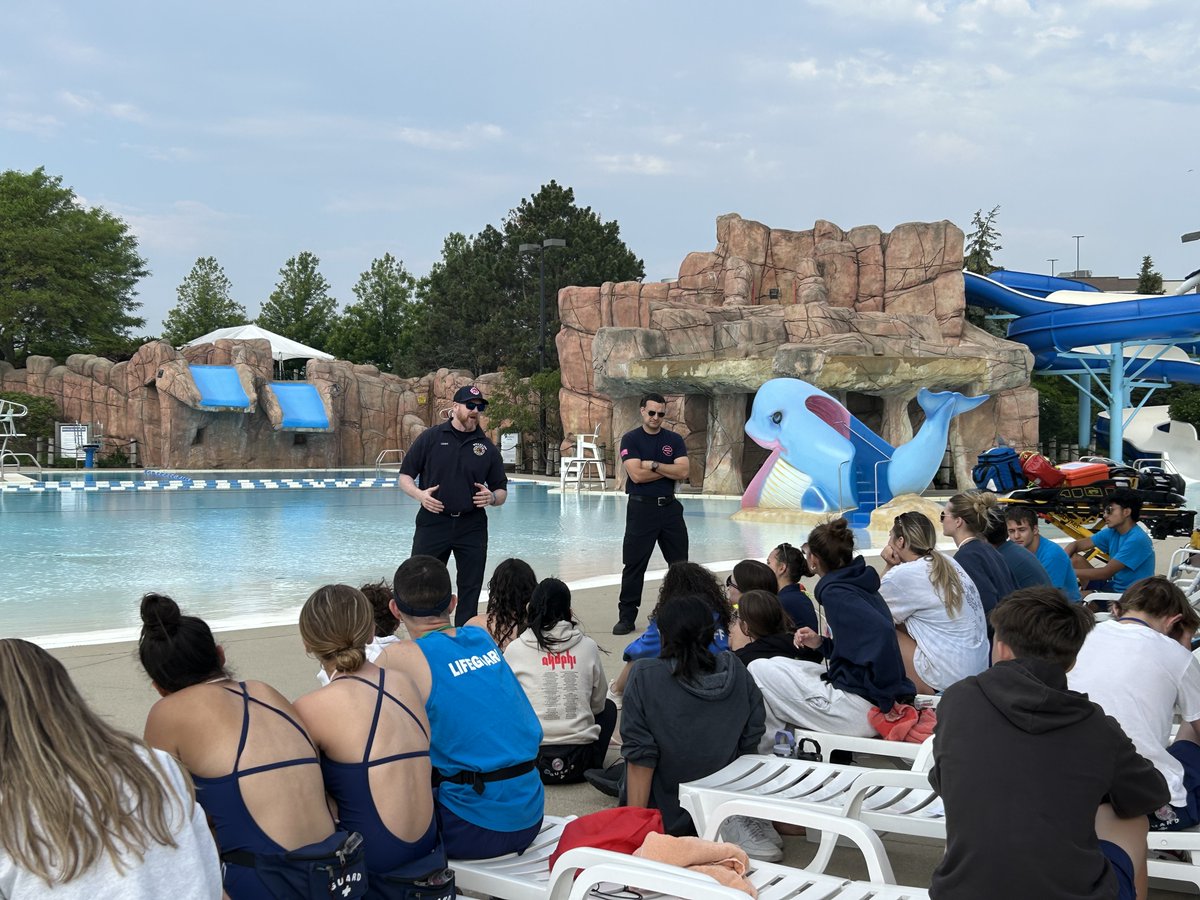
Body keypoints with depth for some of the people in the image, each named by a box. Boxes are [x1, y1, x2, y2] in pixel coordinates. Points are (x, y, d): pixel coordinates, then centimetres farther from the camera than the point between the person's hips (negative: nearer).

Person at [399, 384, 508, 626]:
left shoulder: (487, 447, 8)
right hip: (433, 522, -2)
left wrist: (491, 498, -9)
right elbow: (405, 476, 5)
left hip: (472, 527, 2)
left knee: (470, 588, 5)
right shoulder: (430, 437, 2)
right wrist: (419, 494, -14)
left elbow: (502, 492, 13)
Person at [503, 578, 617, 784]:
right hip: (579, 762, 0)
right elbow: (598, 704, 11)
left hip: (532, 761, 0)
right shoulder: (588, 646, 0)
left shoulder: (515, 649, -2)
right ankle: (593, 769, 17)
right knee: (609, 707, 29)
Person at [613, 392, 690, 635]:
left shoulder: (674, 440, 6)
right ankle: (626, 617, 5)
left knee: (679, 563, 10)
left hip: (670, 507, 4)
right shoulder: (631, 439, -3)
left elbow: (683, 472, -7)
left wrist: (653, 465, -14)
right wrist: (668, 470, -8)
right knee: (633, 565, -1)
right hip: (641, 508, -3)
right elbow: (637, 474, -15)